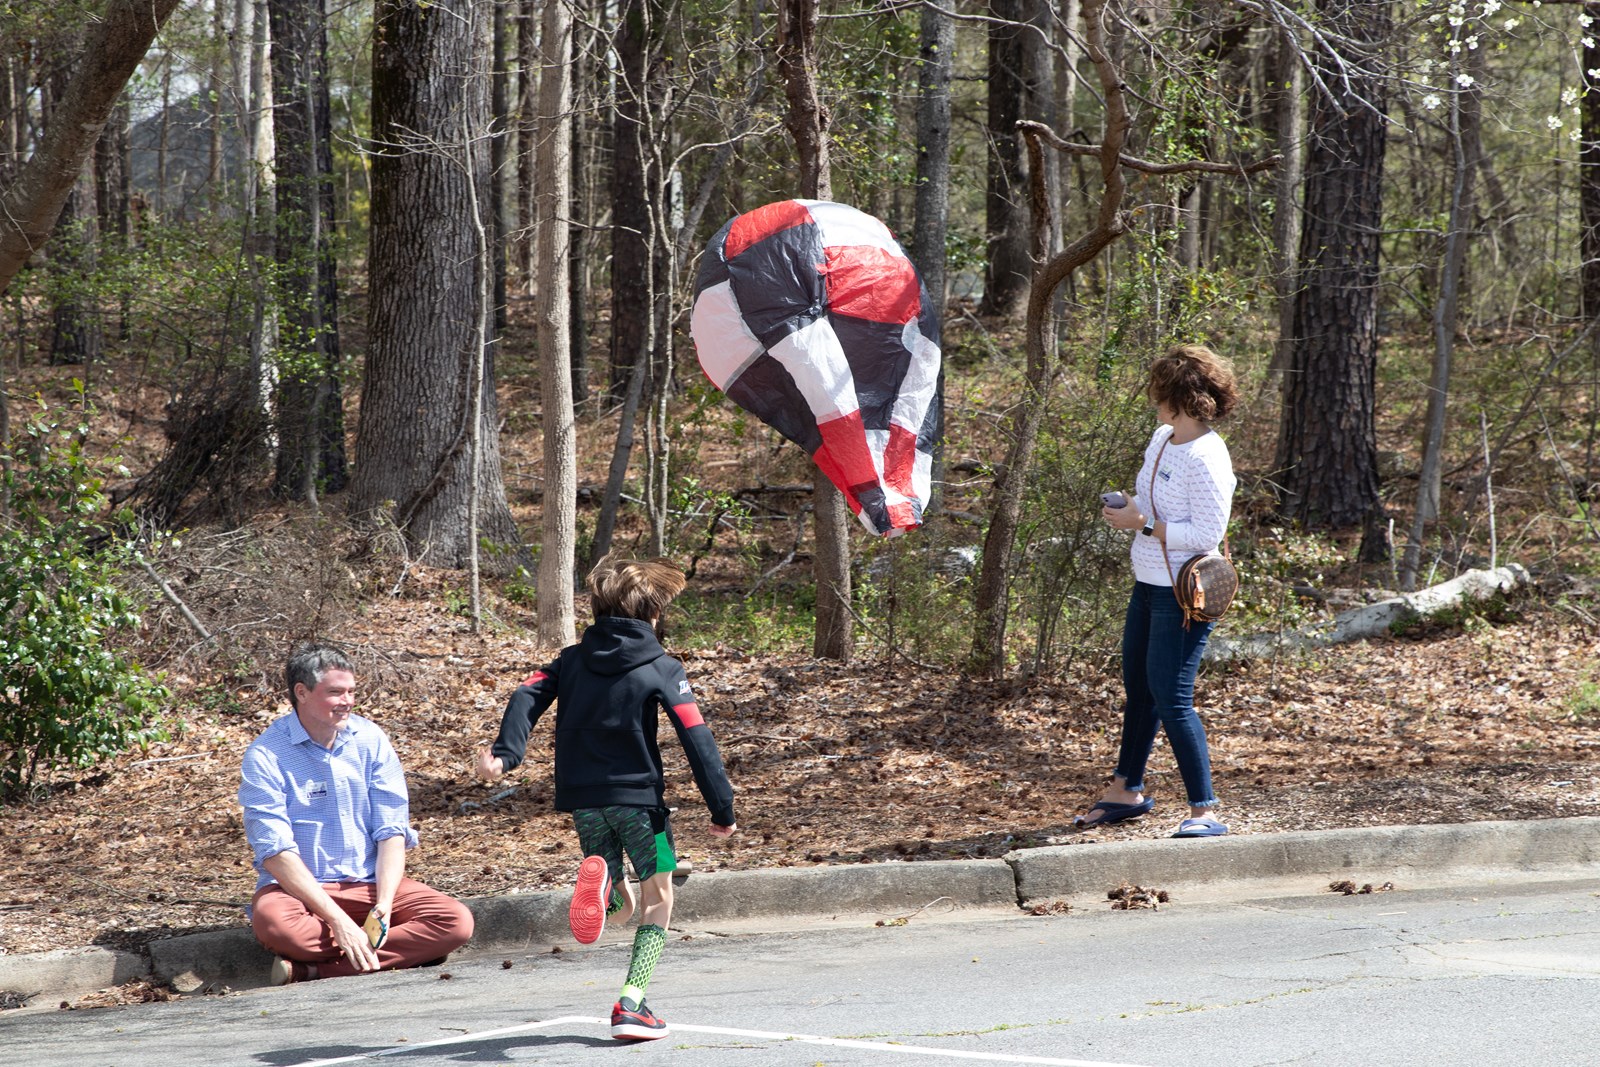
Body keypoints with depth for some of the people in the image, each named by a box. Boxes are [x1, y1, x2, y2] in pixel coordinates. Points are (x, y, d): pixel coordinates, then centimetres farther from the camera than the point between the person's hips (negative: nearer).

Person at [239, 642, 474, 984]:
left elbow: (392, 831, 0)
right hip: (299, 887, -4)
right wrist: (339, 921, -27)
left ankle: (309, 969, -28)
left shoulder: (370, 740, 3)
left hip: (370, 883, 4)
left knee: (457, 922, -21)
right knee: (272, 920, -39)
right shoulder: (266, 756, -10)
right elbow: (276, 851, -17)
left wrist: (383, 908, -17)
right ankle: (405, 951, -25)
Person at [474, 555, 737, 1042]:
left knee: (621, 906, 16)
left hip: (582, 797, 4)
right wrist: (722, 808, -6)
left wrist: (504, 755, -16)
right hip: (638, 794, -4)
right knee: (657, 899, 11)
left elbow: (527, 697, -5)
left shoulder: (571, 659, 10)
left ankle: (602, 879, -23)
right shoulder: (662, 668, -3)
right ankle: (631, 1002, -7)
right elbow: (697, 738, -9)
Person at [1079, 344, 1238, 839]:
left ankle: (1204, 812, -7)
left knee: (1171, 699, -12)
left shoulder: (1206, 459, -22)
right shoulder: (1162, 439, 7)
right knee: (1137, 688, 21)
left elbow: (1207, 533, -25)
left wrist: (1144, 524, -21)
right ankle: (1126, 791, 37)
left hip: (1184, 594, -10)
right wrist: (1126, 510, 0)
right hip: (1148, 585, 10)